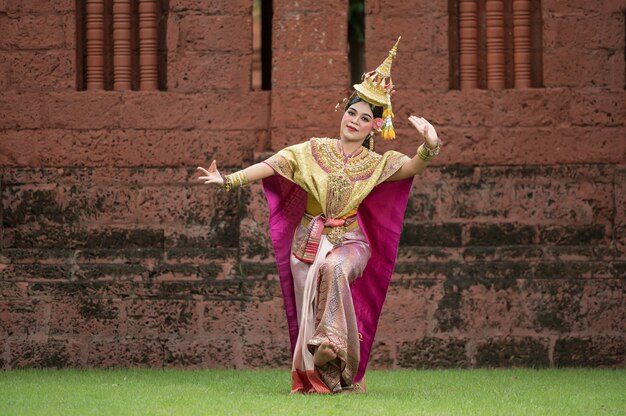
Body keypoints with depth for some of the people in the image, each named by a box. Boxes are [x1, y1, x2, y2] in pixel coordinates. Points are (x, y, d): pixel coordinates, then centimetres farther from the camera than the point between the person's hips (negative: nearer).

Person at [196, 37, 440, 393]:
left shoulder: (376, 164, 1)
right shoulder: (315, 151, 2)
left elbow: (412, 166, -15)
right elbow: (272, 166, -5)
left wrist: (430, 147, -37)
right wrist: (230, 180, -17)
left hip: (349, 242, -2)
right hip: (309, 242, 2)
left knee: (333, 268, -36)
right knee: (309, 318, -3)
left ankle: (331, 344, -33)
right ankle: (315, 381, 8)